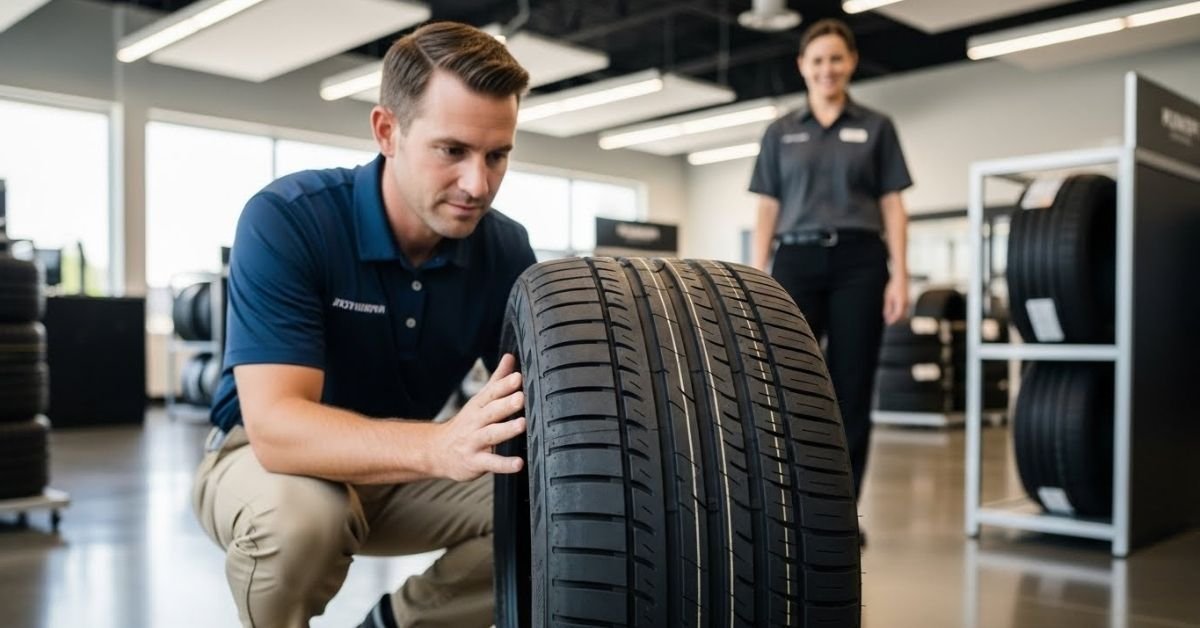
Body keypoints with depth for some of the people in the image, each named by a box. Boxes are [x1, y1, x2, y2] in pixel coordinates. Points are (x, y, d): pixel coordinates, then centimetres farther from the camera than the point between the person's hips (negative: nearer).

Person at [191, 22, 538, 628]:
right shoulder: (286, 220, -27)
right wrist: (440, 447, -53)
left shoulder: (507, 250, -13)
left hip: (400, 469, 4)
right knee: (295, 513, -38)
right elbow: (275, 423, -36)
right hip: (266, 456, -4)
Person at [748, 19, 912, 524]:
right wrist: (757, 279, 1)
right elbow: (767, 211, 9)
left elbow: (892, 206, 7)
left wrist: (900, 275, -4)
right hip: (797, 262, 0)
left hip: (858, 263, 0)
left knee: (851, 390, 1)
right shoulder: (781, 132, 12)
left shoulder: (876, 128, 11)